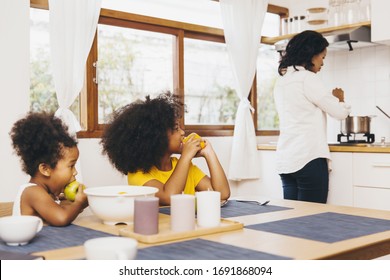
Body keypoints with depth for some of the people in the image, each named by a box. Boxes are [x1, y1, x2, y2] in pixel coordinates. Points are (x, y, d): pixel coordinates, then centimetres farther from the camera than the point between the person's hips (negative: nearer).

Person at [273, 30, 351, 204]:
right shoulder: (307, 78, -9)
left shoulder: (282, 80, 14)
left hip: (285, 160, 8)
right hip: (309, 158, -8)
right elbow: (340, 112, -7)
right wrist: (339, 99, 14)